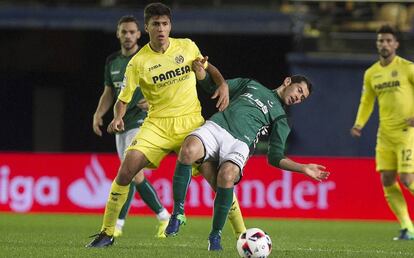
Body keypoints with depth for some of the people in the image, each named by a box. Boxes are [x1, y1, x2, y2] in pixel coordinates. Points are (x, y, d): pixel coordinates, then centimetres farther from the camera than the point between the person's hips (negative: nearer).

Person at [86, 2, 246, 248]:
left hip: (191, 122, 1)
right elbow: (123, 99, -1)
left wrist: (223, 85, 2)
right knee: (126, 171, -17)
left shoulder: (187, 47, 2)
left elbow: (207, 67, 21)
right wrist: (118, 117, -22)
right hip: (157, 124, -1)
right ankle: (107, 233, -5)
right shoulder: (138, 62, -4)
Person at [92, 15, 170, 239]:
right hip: (121, 124, 7)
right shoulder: (112, 61, 12)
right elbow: (109, 92, 18)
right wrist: (98, 114, 2)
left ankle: (117, 225, -19)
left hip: (141, 122, -7)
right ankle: (163, 217, 22)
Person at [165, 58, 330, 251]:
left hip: (239, 143, 0)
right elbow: (214, 87, 29)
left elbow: (275, 158, 17)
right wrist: (202, 74, 8)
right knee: (188, 150, -36)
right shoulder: (251, 85, 30)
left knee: (227, 176, -36)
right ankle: (178, 212, -21)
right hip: (215, 126, 0)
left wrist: (304, 169, 4)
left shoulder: (281, 121, 27)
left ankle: (216, 235, -17)